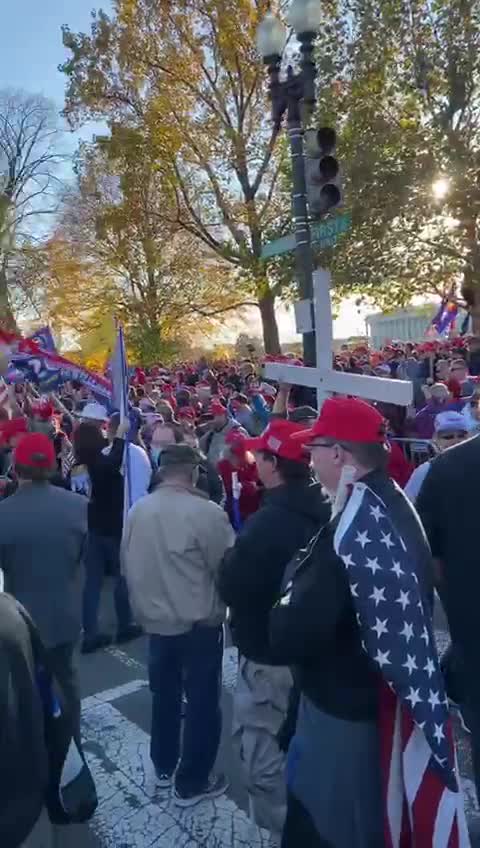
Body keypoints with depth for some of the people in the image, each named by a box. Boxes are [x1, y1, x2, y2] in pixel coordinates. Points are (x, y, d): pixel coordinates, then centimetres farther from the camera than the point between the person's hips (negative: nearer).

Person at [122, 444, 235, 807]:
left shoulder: (137, 511, -5)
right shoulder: (206, 511, -23)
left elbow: (128, 565, 5)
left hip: (156, 620, 6)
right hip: (199, 623, -6)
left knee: (165, 694, 23)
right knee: (202, 702, 11)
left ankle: (164, 765, 40)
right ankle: (192, 782, 24)